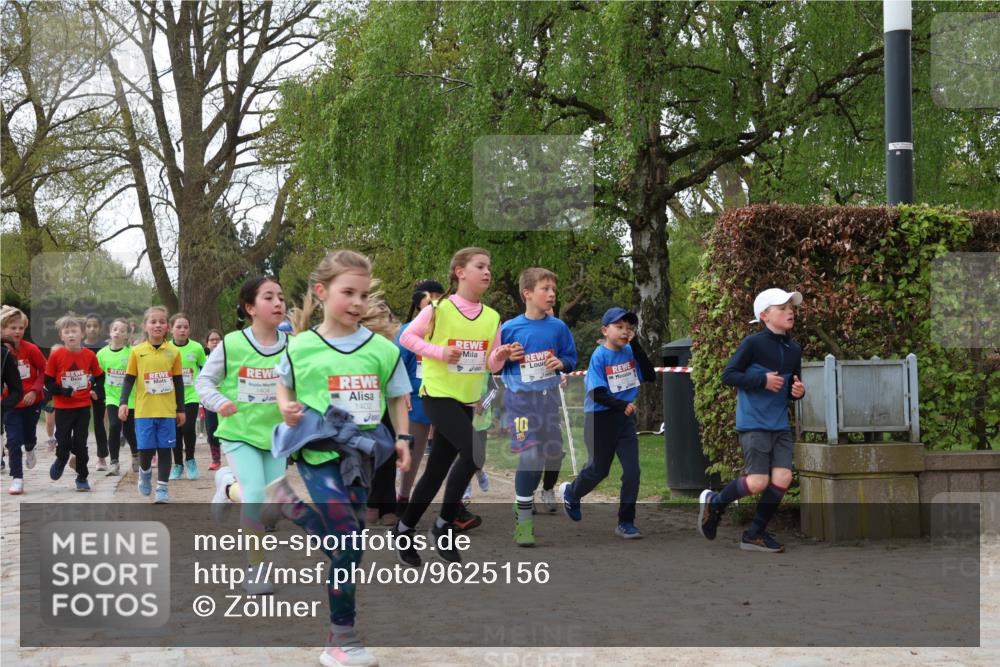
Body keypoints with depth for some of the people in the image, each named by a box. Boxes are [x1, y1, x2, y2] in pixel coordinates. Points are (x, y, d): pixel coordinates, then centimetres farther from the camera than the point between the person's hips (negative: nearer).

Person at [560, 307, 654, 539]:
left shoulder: (630, 352, 1)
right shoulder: (599, 356, -13)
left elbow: (650, 376, -9)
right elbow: (597, 394, -18)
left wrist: (636, 347, -14)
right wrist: (622, 404, -29)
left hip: (624, 419, 4)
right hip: (600, 419, -4)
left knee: (632, 471, -4)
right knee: (599, 469, 11)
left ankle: (626, 523, 8)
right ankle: (571, 492, 43)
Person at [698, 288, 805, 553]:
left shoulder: (794, 350, 10)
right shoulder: (753, 343, -10)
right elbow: (728, 375, -9)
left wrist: (798, 392, -2)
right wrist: (762, 380, -18)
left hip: (780, 425, 6)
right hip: (753, 424, -6)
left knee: (783, 478, -5)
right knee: (758, 482, -12)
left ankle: (755, 534, 11)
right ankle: (713, 502, 16)